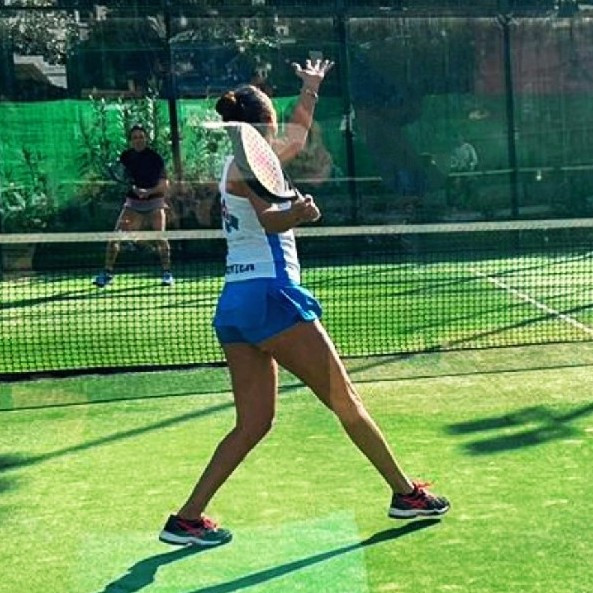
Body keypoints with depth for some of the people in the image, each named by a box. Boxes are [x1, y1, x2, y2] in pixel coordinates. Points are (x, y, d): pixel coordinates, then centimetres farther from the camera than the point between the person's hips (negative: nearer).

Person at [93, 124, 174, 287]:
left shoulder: (155, 157, -10)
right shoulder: (125, 156, 2)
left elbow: (164, 184, -16)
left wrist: (148, 191, -31)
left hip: (154, 201, -3)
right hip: (133, 202, 3)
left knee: (160, 237, -11)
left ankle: (167, 274, 3)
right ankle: (107, 272, -1)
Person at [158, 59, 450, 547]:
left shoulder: (247, 160, 21)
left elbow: (296, 137, 40)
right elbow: (270, 220, -22)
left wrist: (312, 88, 51)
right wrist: (296, 213, -42)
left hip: (234, 305, 9)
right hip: (269, 294, -9)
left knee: (253, 424, 7)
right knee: (345, 400, 0)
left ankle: (186, 518, 4)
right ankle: (406, 493, 10)